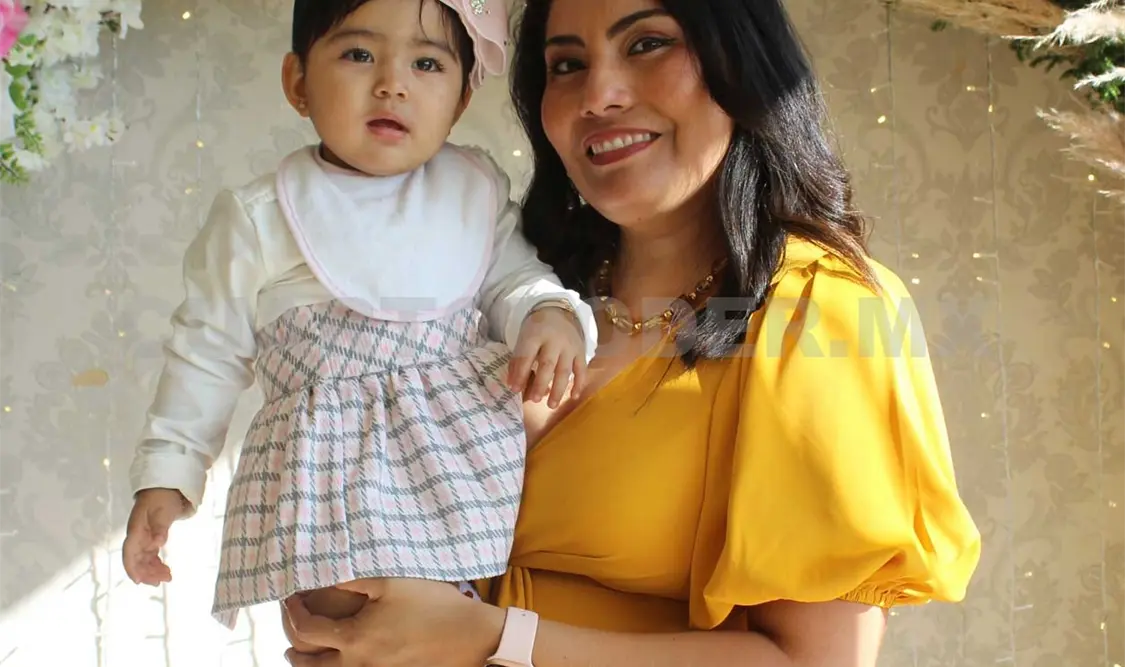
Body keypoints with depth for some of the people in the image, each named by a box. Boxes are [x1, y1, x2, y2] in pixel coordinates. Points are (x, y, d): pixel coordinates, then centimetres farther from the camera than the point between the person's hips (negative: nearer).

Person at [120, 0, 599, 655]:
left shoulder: (478, 190, 5)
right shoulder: (258, 220, 0)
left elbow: (514, 276, 13)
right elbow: (210, 353, 7)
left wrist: (550, 313, -11)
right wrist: (166, 475, 7)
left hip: (462, 465, 2)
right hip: (326, 471, -2)